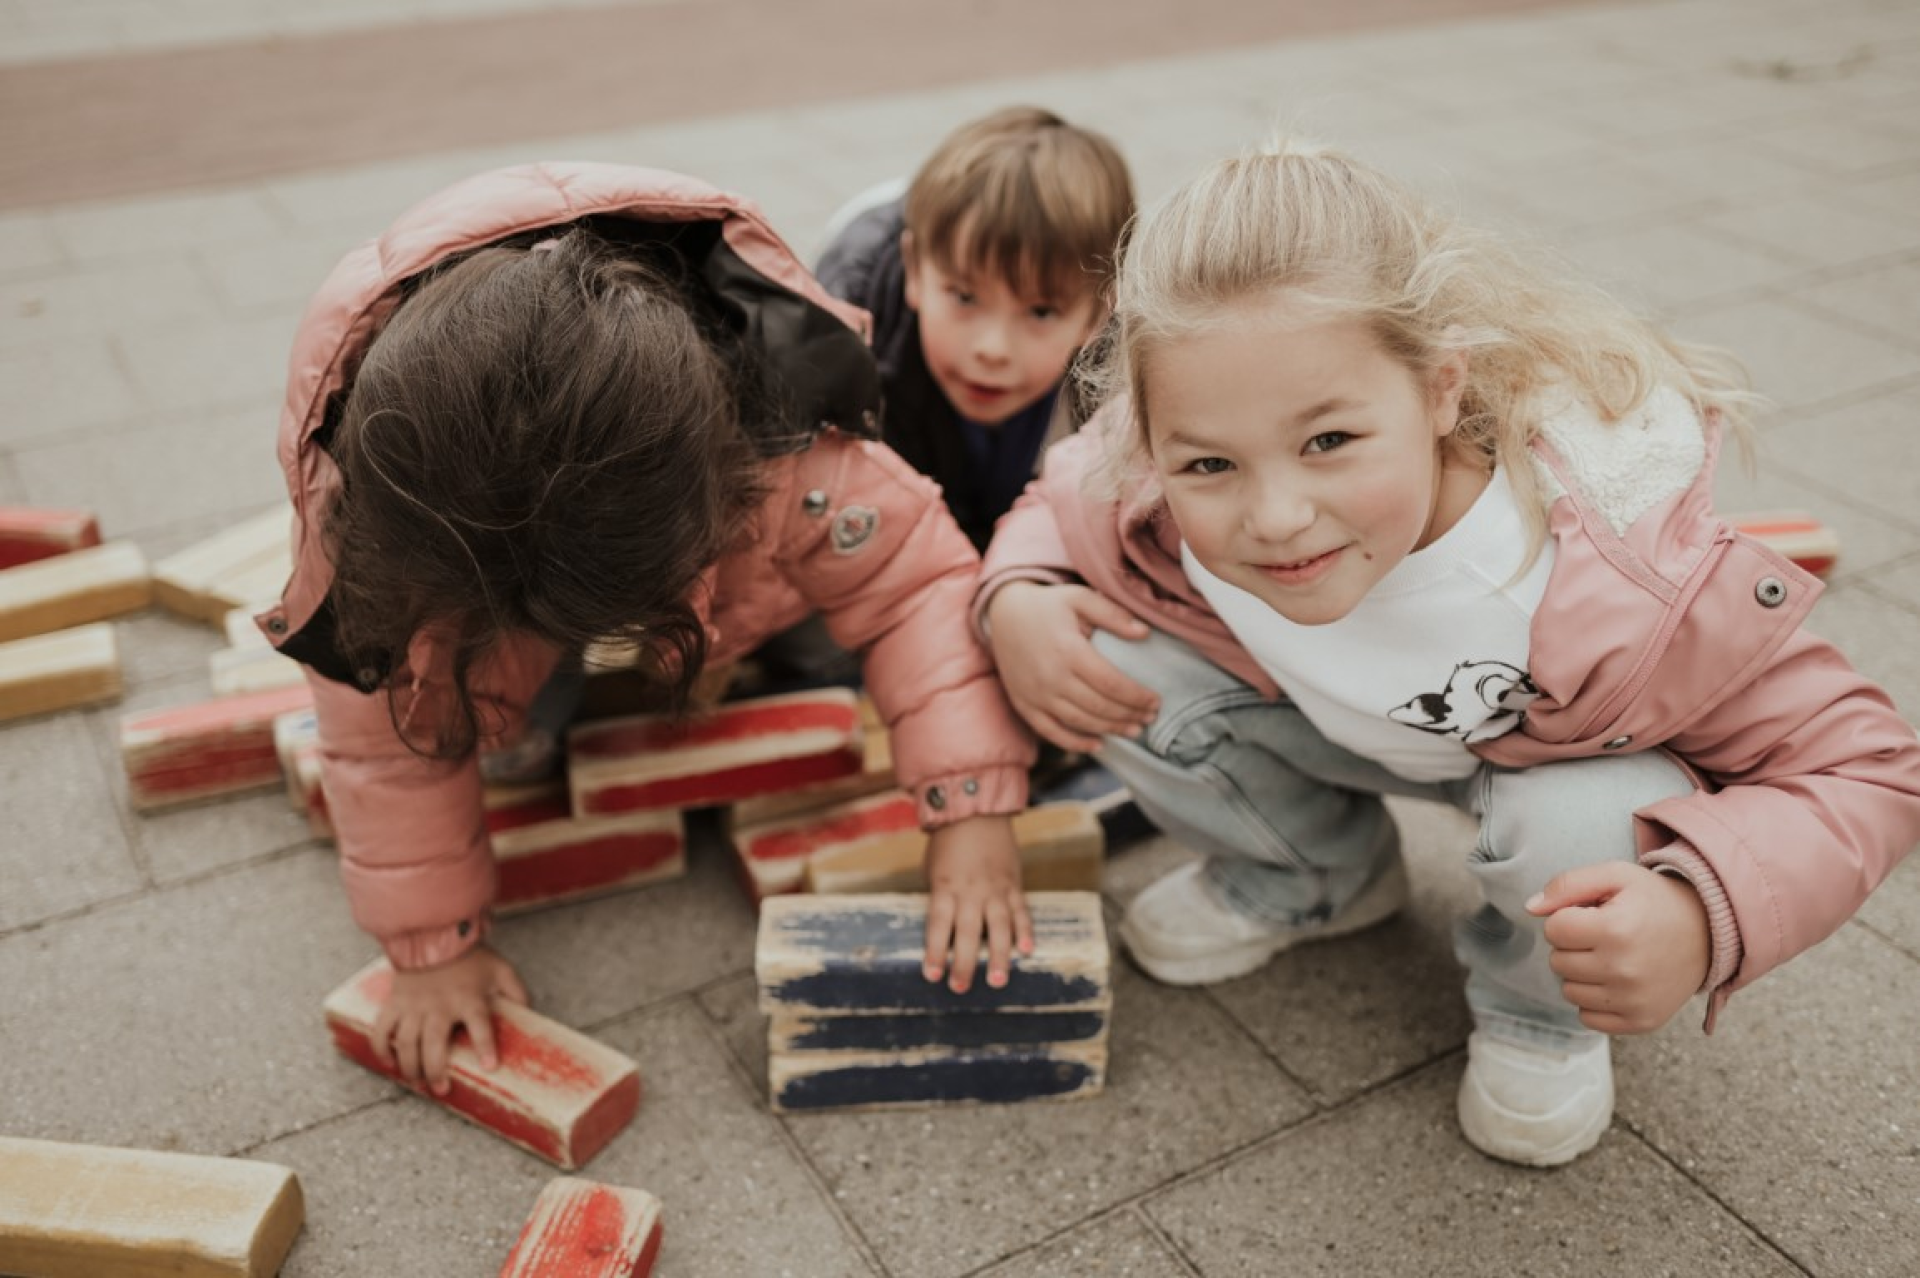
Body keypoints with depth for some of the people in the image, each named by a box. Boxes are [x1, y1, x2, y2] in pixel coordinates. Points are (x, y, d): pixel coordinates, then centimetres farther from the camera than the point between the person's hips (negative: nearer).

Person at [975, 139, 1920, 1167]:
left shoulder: (1626, 582, -42)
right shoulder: (1156, 502, -33)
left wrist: (1702, 917, -48)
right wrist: (1015, 601, -31)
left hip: (1547, 746, -2)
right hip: (1336, 724, 3)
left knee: (1591, 831, -36)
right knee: (1110, 662, -18)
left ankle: (1537, 1006, 6)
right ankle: (1318, 872, 13)